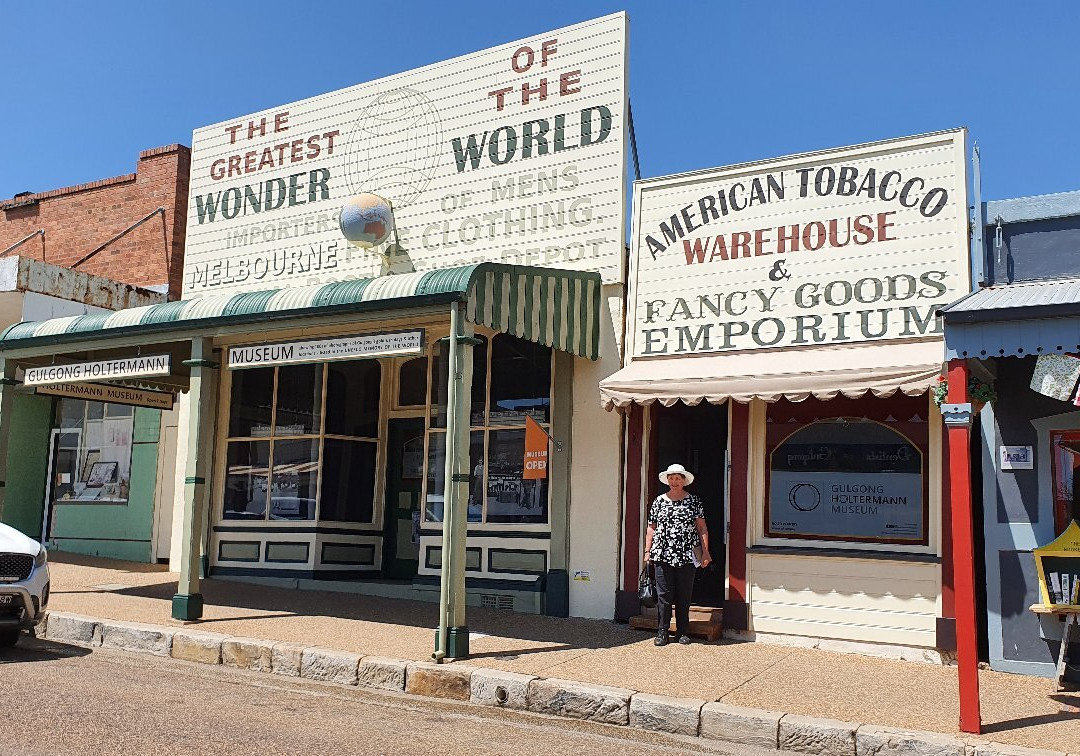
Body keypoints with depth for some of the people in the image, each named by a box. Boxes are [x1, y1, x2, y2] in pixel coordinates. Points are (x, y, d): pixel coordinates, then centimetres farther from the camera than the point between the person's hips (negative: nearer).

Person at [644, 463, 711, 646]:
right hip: (663, 555, 0)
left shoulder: (694, 501, 5)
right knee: (664, 595, 0)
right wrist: (647, 551, 5)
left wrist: (705, 552, -1)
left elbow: (702, 528, 5)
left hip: (687, 555, 0)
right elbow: (651, 528, 11)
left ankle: (683, 632, 16)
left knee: (684, 596, 6)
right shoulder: (659, 501, 9)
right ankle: (662, 632, 8)